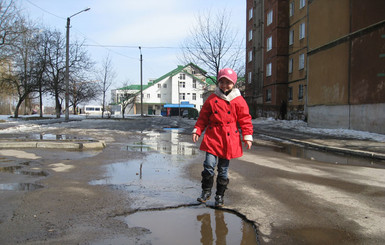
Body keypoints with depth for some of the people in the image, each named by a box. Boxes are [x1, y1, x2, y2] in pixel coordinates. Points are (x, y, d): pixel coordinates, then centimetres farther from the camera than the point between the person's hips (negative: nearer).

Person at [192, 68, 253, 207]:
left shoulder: (238, 100, 3)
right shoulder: (212, 99, 6)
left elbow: (245, 120, 5)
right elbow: (203, 117, 10)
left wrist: (247, 136, -2)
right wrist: (197, 130, -1)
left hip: (229, 139, 0)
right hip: (213, 137, 0)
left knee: (223, 169, 7)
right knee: (209, 165, -11)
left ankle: (220, 195, 22)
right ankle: (206, 191, 10)